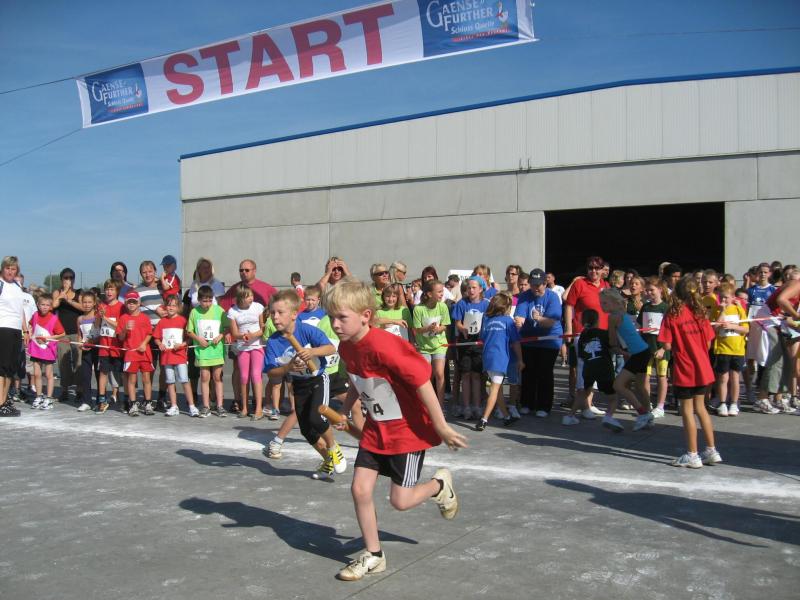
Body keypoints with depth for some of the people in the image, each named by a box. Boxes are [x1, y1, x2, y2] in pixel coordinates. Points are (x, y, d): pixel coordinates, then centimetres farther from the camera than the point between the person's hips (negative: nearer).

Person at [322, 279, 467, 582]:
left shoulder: (384, 346, -30)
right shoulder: (346, 347, -3)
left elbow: (422, 382, -28)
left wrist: (441, 427, -24)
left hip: (408, 429, -7)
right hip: (376, 429, 7)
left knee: (400, 500, -2)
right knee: (360, 489, 1)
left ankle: (440, 484, 30)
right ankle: (373, 555, 18)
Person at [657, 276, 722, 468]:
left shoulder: (672, 315, -12)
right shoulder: (700, 312, 1)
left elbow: (667, 345, -15)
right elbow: (708, 342, 4)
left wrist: (663, 350, 6)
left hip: (684, 370, -5)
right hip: (702, 368, 5)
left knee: (687, 411, 3)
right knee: (700, 407, 18)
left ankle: (692, 455, 8)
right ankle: (711, 451, 22)